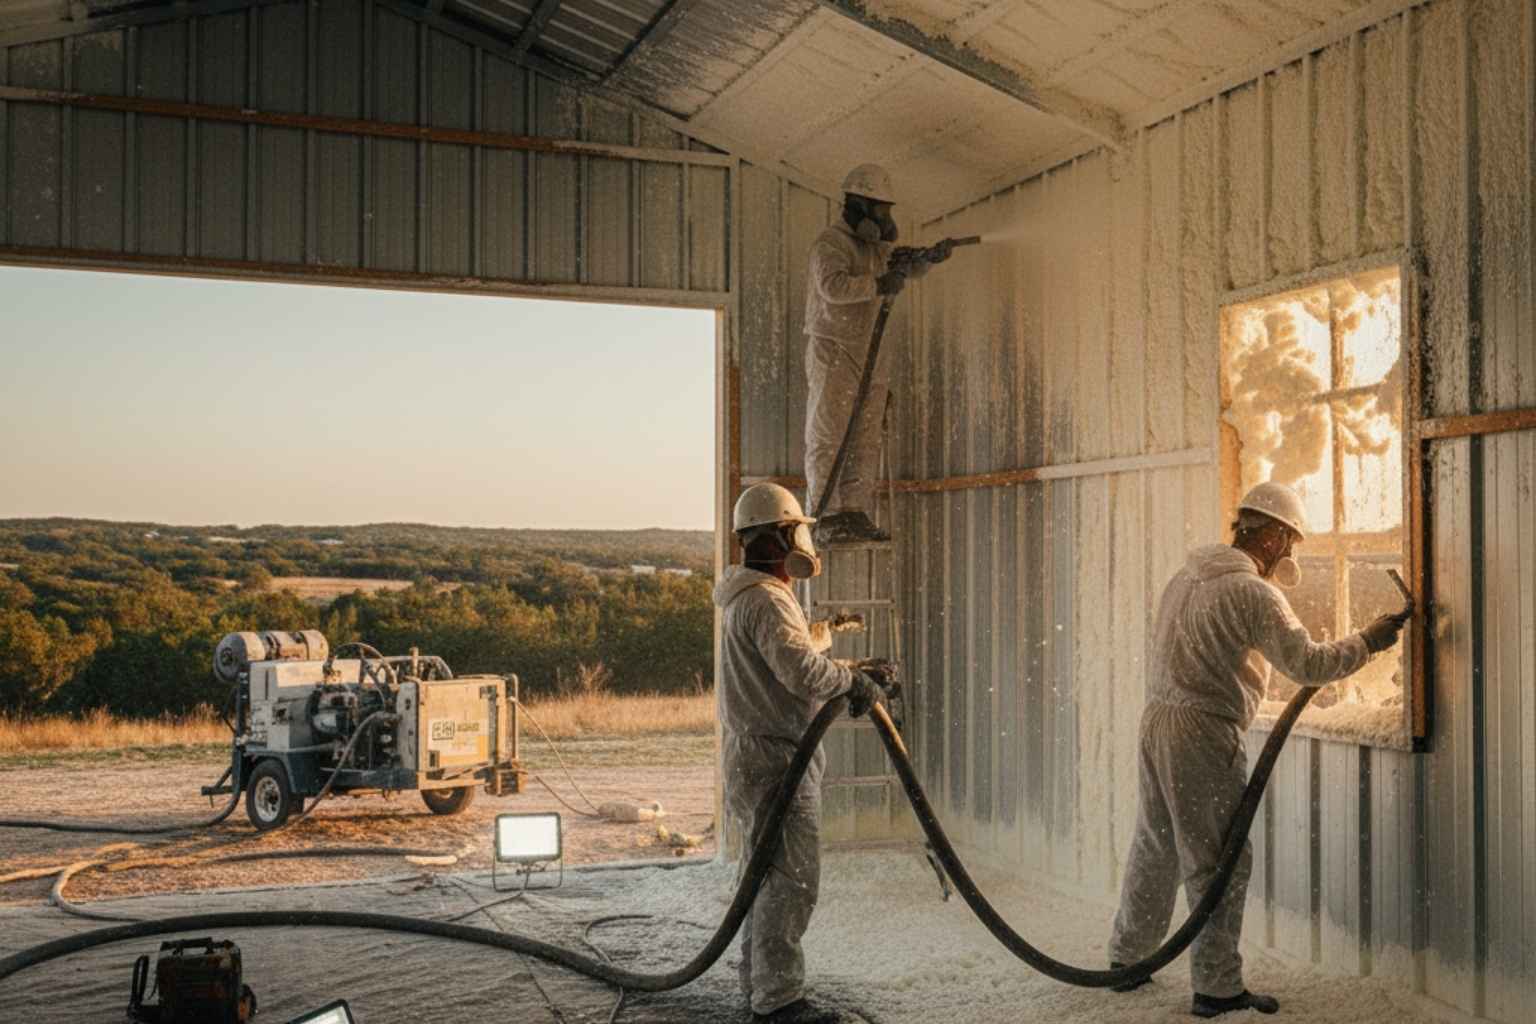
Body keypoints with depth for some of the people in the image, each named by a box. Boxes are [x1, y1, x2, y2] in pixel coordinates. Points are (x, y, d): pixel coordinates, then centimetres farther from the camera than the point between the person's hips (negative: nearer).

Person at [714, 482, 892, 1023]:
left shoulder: (751, 597, 18)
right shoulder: (767, 601, -18)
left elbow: (798, 667, 24)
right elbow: (804, 671, -32)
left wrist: (857, 671, 15)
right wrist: (855, 682, -16)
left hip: (759, 757, 11)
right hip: (775, 759, -11)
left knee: (769, 878, 17)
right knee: (791, 880, -7)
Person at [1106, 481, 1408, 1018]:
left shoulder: (1186, 577, 13)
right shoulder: (1253, 593, -13)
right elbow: (1309, 664, -13)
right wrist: (1369, 641, 1)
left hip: (1157, 720, 9)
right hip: (1202, 733, -9)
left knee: (1154, 848, 18)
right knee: (1218, 863, 1)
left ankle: (1127, 959, 29)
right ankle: (1217, 988, 8)